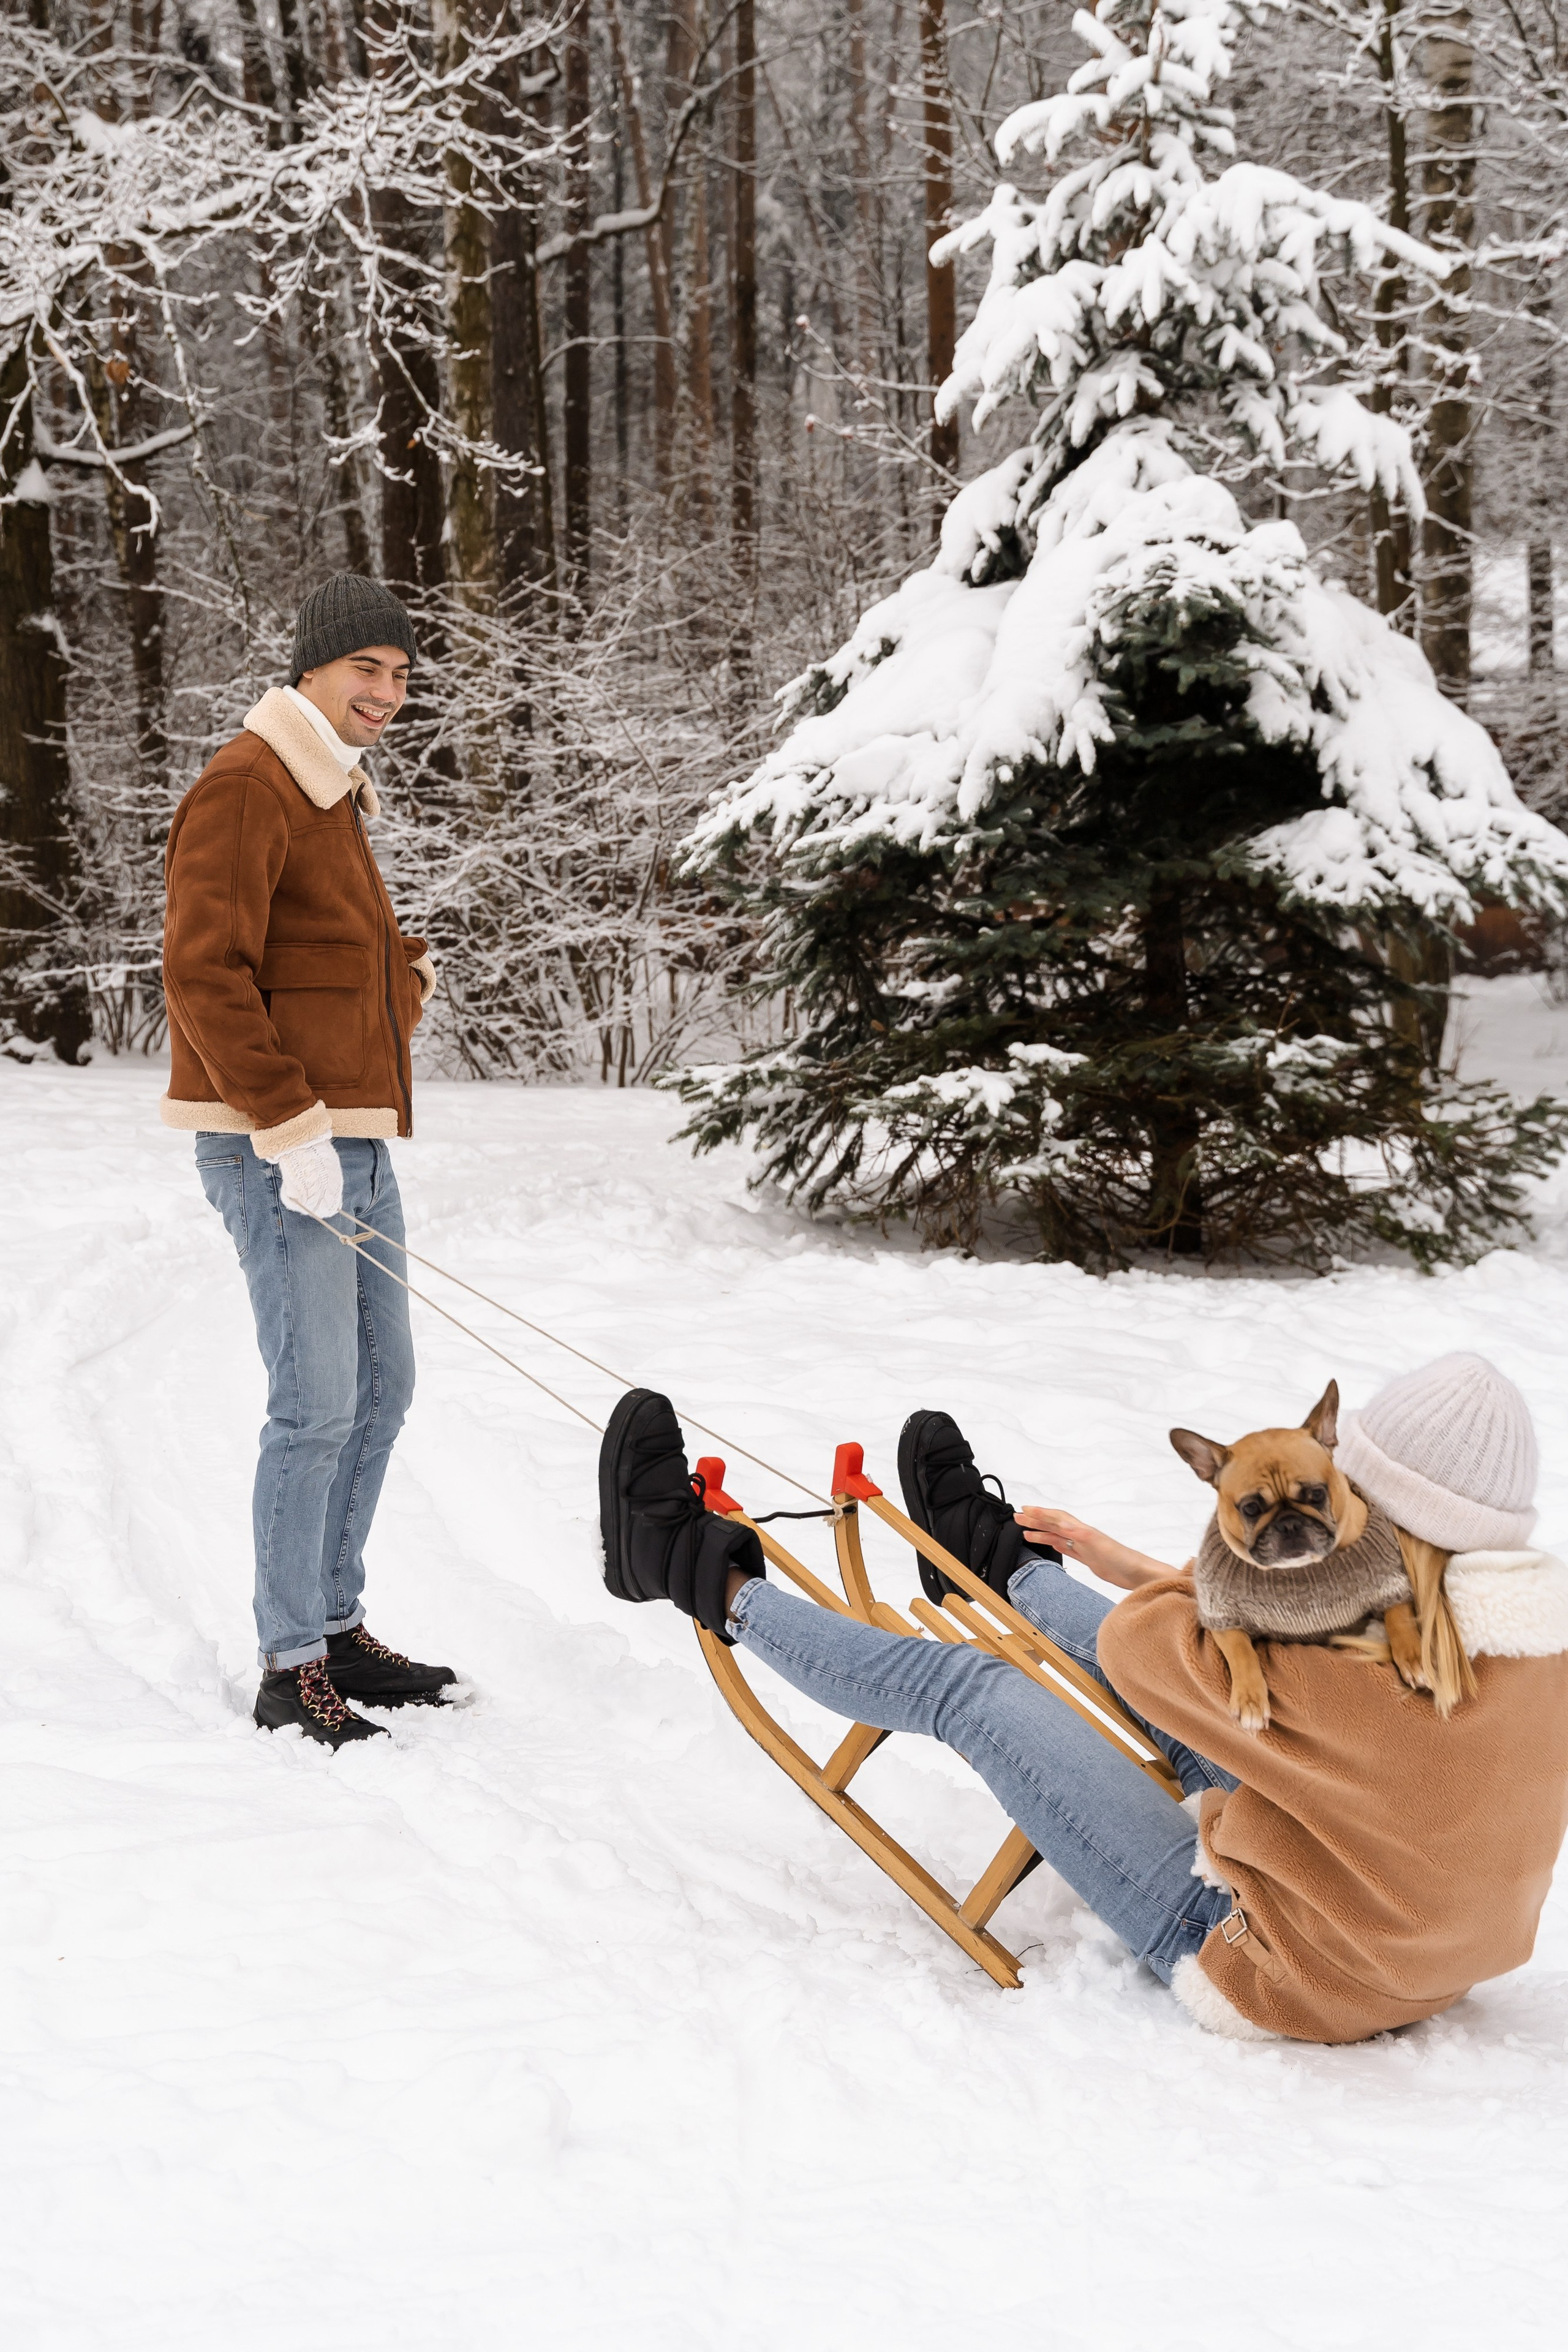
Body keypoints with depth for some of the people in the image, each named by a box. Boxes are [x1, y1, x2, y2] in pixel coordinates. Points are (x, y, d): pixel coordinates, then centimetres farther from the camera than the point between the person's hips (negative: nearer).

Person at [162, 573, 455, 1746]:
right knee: (318, 1403, -10)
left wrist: (405, 974, 7)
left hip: (355, 1140, 10)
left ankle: (338, 1624, 24)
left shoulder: (337, 799, 21)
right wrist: (290, 1122, -21)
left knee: (381, 1388, 13)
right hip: (275, 1143, -10)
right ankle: (291, 1670, -2)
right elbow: (205, 970, -19)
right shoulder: (247, 787, -10)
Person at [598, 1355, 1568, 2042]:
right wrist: (1129, 1566, 15)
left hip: (1269, 1979, -7)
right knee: (1167, 1661, 22)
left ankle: (714, 1581, 18)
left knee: (967, 1685, 1)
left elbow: (1138, 1645, -22)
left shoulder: (1369, 1669, -35)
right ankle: (1000, 1561, 51)